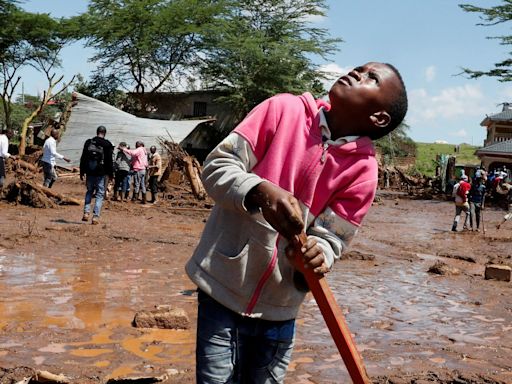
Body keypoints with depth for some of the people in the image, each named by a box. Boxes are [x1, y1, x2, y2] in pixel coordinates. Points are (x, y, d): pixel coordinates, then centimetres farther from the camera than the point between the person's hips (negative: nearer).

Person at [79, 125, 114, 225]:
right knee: (100, 194, 4)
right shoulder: (107, 144, -5)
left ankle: (86, 213, 6)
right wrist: (110, 174, 3)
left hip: (90, 173, 3)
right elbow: (109, 161, -5)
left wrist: (82, 172, 12)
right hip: (101, 174, -3)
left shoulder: (88, 142, 5)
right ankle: (95, 216, -2)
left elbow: (83, 158, 7)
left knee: (89, 192, 19)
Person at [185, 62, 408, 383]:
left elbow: (331, 238, -6)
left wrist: (317, 255, -30)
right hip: (223, 289, -1)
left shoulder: (363, 169, -7)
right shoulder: (283, 109, -9)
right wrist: (260, 191, -30)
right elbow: (217, 166, -10)